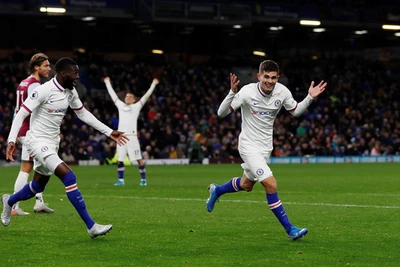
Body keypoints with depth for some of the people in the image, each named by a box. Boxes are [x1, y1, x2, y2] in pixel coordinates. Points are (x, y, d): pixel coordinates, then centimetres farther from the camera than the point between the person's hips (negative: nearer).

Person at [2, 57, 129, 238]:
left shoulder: (70, 92, 3)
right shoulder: (44, 90, -20)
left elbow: (83, 114, 16)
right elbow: (21, 114, -20)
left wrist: (109, 132, 14)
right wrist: (11, 140, -31)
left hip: (52, 142, 9)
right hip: (38, 141, -9)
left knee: (38, 186, 20)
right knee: (69, 177, -22)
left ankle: (9, 201, 51)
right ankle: (91, 227, -22)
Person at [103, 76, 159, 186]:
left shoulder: (136, 107, 8)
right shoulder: (120, 105, 17)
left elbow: (146, 96, 4)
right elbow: (112, 94, 25)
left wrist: (153, 84, 1)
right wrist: (107, 83, 30)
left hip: (132, 136, -4)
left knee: (139, 159, -4)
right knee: (119, 160, 4)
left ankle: (143, 179, 4)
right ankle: (121, 179, 15)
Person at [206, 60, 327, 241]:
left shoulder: (282, 92, -9)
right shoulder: (248, 92, -21)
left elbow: (296, 111, 8)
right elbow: (221, 113, -20)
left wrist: (310, 97, -8)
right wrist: (232, 93, -36)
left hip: (266, 146, 6)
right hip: (249, 146, -6)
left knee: (246, 185, 23)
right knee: (271, 184, -19)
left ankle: (217, 190, 53)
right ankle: (289, 229, -12)